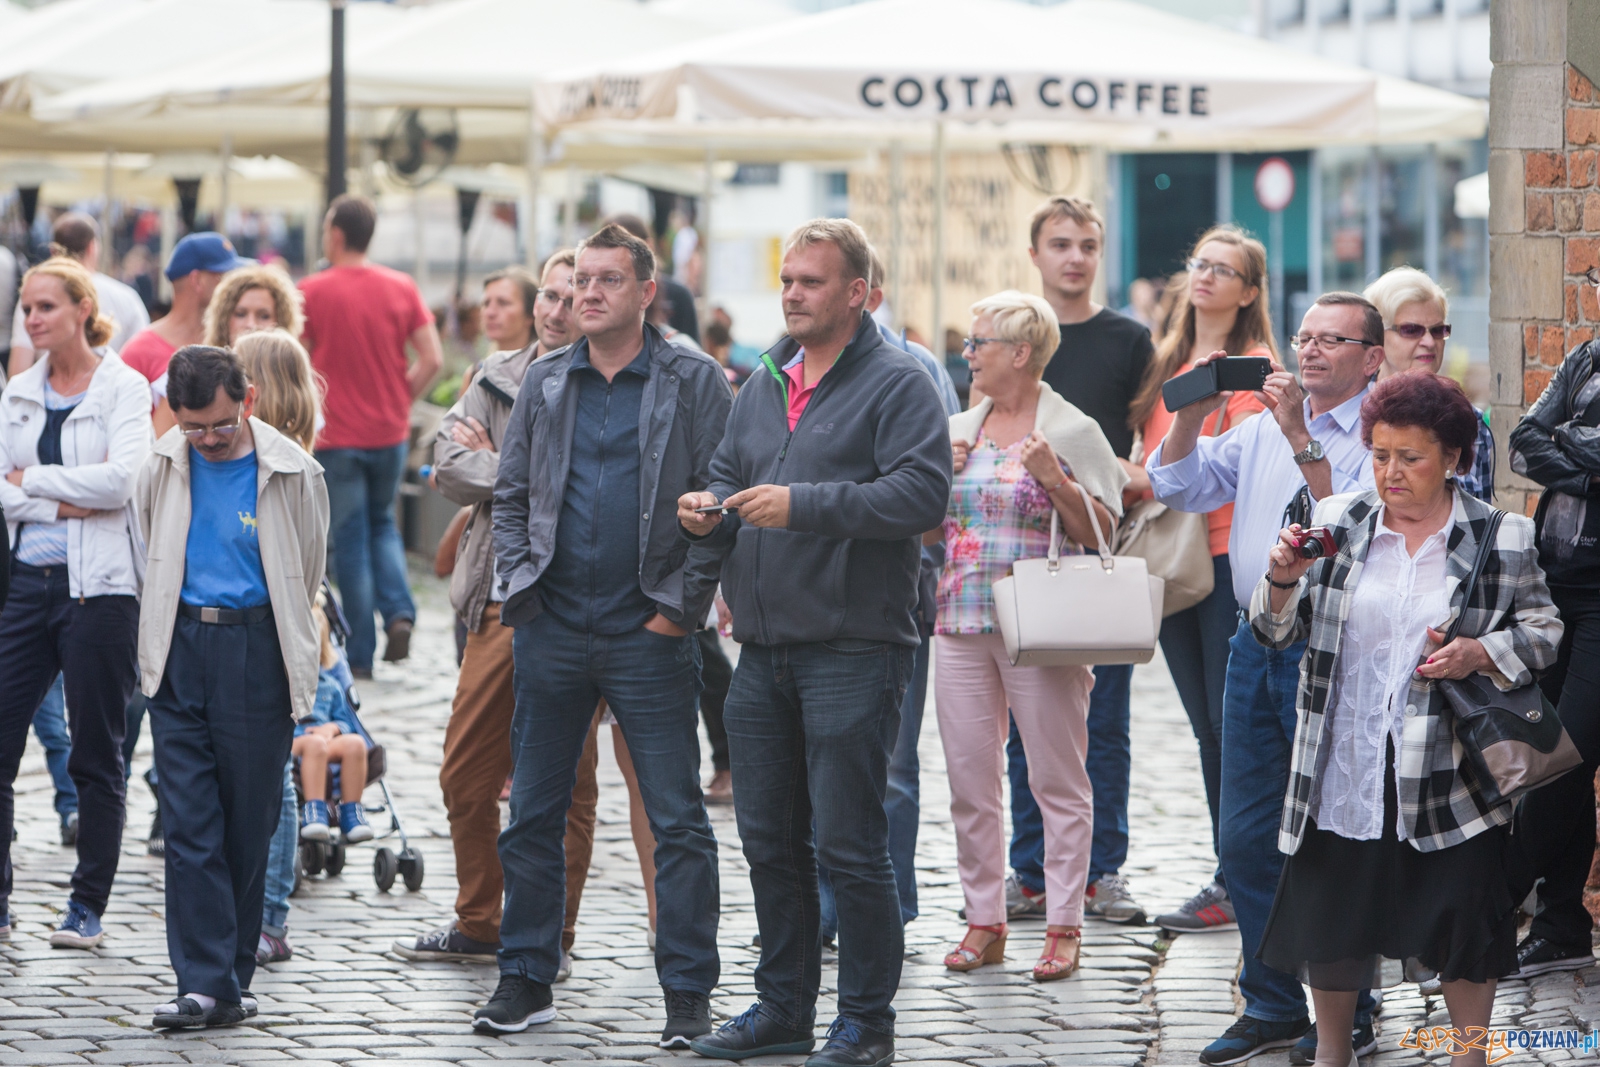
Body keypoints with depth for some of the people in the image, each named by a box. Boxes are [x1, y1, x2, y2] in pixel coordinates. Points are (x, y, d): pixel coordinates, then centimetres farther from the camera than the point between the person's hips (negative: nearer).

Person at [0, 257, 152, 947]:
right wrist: (64, 504, -12)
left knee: (95, 755, 1)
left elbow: (120, 479, -15)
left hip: (100, 585, -5)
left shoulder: (124, 388, -2)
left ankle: (88, 907, 9)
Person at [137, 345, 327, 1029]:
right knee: (190, 824, -5)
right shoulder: (164, 465, 4)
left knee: (249, 824, 2)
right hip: (179, 653, 2)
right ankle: (206, 985, -7)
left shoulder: (291, 473, -4)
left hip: (258, 652, -2)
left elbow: (306, 574, 8)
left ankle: (233, 973, 13)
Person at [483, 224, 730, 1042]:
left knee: (677, 820, -2)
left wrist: (682, 606, -10)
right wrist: (518, 590, 1)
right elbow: (511, 495, 13)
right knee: (533, 814, 7)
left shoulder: (694, 383, -2)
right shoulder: (545, 384, 10)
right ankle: (525, 981, 15)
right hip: (551, 629, 4)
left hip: (647, 635, -4)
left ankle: (688, 995, 1)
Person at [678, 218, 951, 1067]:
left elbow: (923, 494, -18)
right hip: (764, 649, 7)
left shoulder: (897, 385, -6)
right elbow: (730, 478, 25)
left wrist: (804, 505, -22)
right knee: (769, 838, 12)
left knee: (848, 844, -6)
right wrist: (709, 512, 1)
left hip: (852, 649, -7)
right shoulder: (763, 385, 17)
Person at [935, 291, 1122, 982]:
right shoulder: (958, 429, 14)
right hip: (961, 625, 6)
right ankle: (983, 920, 13)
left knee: (1058, 780, -3)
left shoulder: (1072, 432, -1)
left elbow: (1099, 533, -4)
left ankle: (1063, 927, 1)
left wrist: (1052, 478, -16)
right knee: (969, 777, 5)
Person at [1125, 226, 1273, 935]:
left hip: (1229, 553, -8)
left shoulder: (1252, 363, -6)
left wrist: (1146, 483, -18)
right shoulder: (1169, 360, 17)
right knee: (1207, 724, 9)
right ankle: (1233, 877, 14)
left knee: (1231, 719, -8)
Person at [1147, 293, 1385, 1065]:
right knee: (1245, 835, 9)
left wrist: (1299, 437, -23)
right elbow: (1177, 488, 12)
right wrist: (1195, 413, -3)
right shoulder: (1262, 426, 14)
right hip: (1258, 645, 7)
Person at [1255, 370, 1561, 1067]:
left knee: (1463, 925, 3)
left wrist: (1479, 654, -14)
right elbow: (1275, 633, 6)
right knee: (1332, 915, 10)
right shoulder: (1337, 526, 3)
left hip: (1450, 775, -2)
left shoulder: (1502, 540, -1)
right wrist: (1283, 580, -15)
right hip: (1345, 769, 2)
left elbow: (1543, 632, 5)